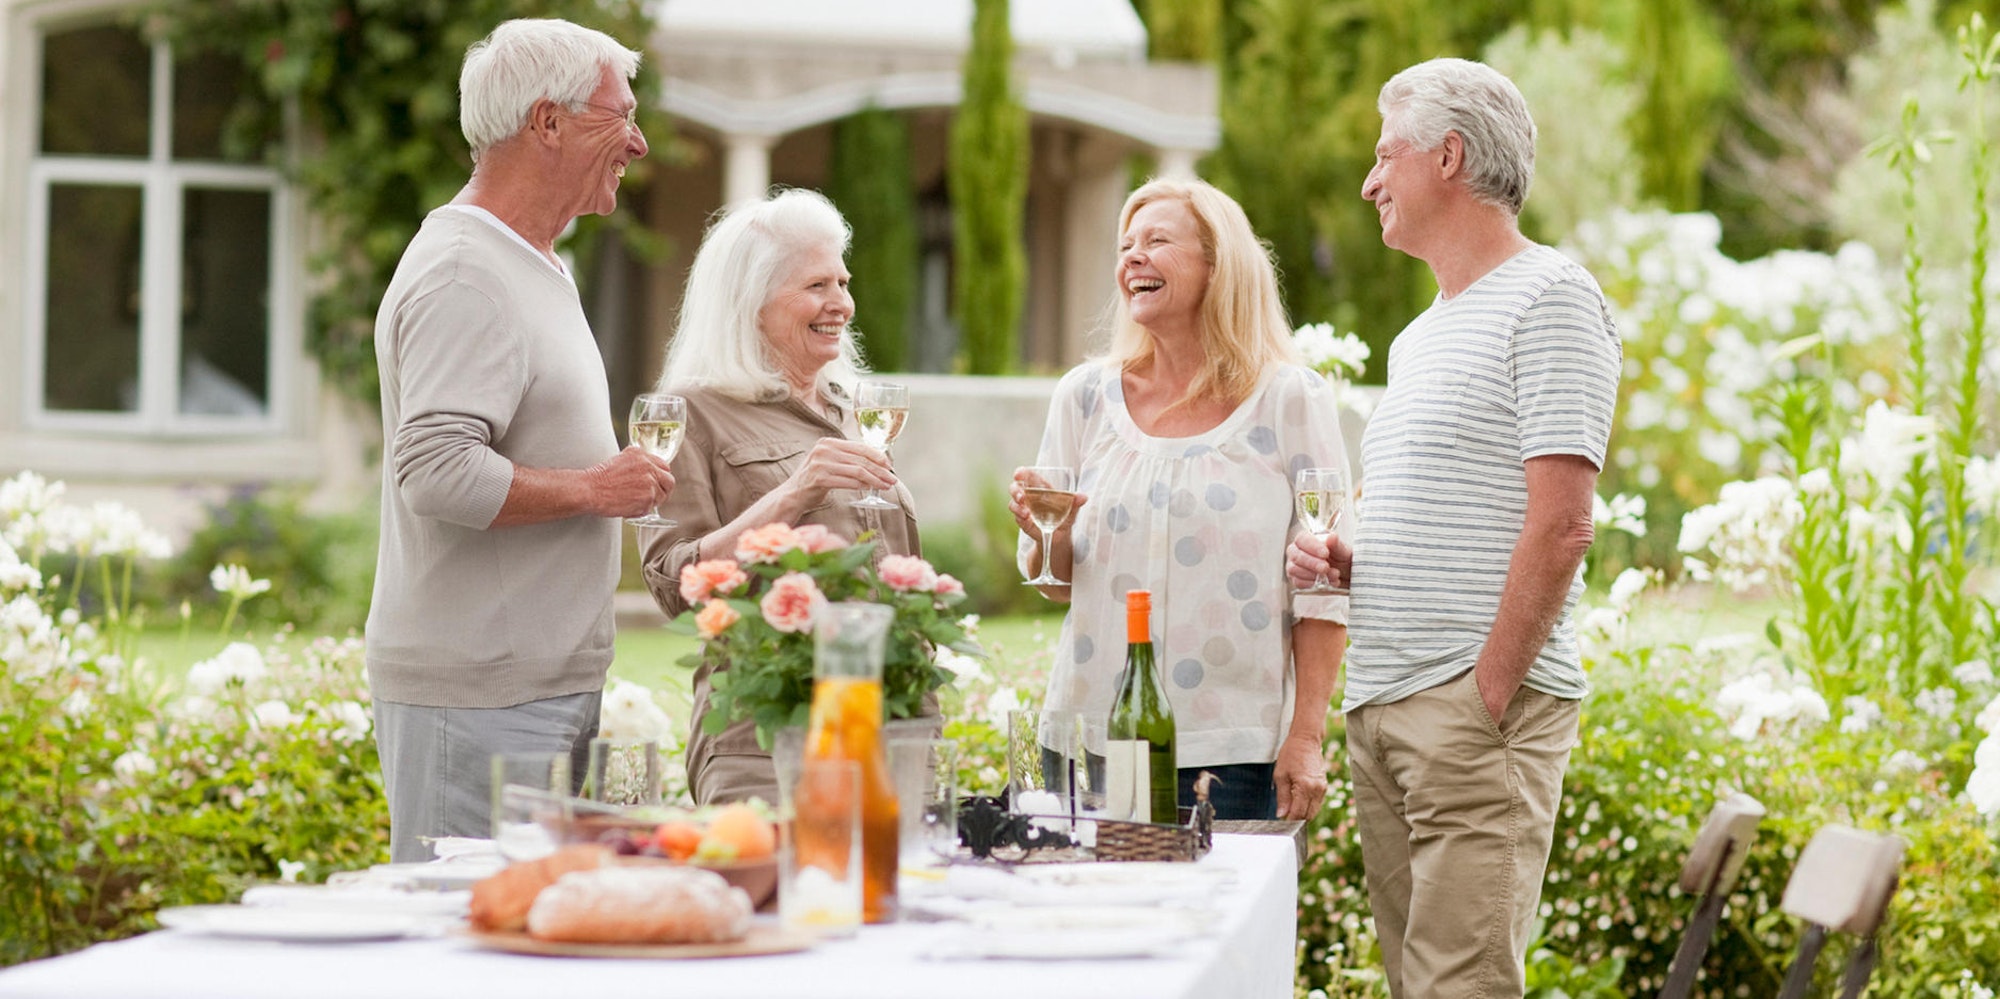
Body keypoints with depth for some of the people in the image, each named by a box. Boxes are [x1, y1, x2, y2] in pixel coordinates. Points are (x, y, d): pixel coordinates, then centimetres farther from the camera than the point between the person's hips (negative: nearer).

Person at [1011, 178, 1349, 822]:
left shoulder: (1291, 399, 0)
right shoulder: (1086, 396, 9)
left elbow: (1323, 589, -1)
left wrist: (1306, 737, -6)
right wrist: (1049, 537, -7)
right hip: (1096, 738, 3)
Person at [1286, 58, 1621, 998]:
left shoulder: (1547, 297, -6)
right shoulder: (1420, 336, 23)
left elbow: (1559, 525, -14)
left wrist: (1488, 694, -17)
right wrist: (1340, 561, 9)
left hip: (1481, 706, -9)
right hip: (1380, 702, 9)